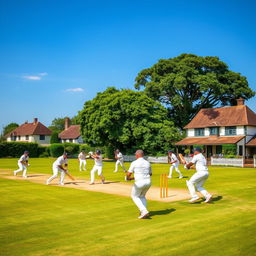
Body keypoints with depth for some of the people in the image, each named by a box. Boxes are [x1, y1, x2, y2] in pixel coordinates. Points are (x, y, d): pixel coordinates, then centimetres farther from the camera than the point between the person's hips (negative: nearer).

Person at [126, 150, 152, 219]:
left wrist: (128, 178, 14)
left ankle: (144, 211, 2)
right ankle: (144, 212, 18)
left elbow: (129, 174, -11)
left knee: (135, 196, 18)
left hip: (139, 183, -5)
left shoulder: (134, 163, -8)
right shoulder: (148, 163, 8)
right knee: (142, 196, 29)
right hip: (148, 182, 6)